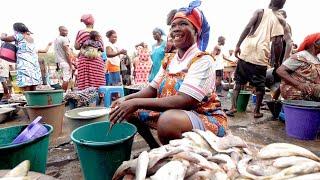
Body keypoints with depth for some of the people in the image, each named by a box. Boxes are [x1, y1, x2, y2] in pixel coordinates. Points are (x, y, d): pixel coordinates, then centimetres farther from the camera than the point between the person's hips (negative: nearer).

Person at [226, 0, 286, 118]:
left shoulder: (260, 11, 10)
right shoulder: (279, 21, 10)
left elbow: (248, 27, -8)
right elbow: (277, 43, -1)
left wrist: (238, 45, -8)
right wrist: (276, 61, 9)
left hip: (246, 51, 0)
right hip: (261, 56, 0)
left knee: (239, 80, 12)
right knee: (259, 85, 15)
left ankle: (233, 106, 3)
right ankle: (257, 111, 19)